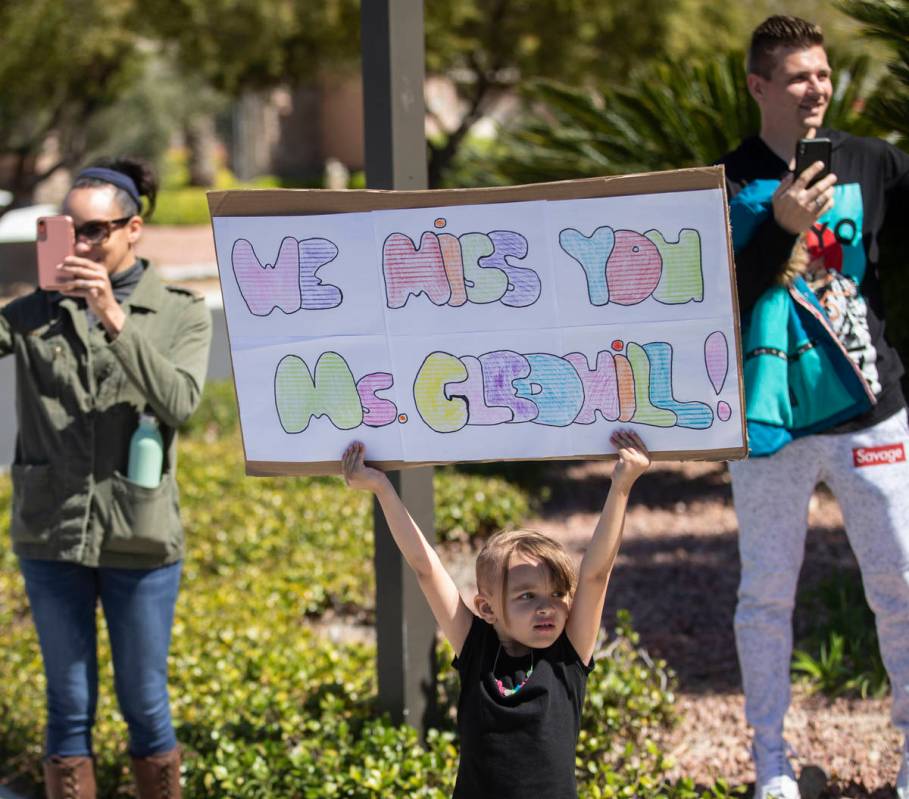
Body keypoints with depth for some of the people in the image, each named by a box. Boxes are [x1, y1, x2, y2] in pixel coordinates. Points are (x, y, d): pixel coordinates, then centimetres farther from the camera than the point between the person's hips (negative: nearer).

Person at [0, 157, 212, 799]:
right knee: (69, 708, 10)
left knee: (144, 704, 10)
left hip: (140, 540, -1)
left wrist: (114, 320, -26)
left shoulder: (181, 314, -1)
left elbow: (179, 403, -17)